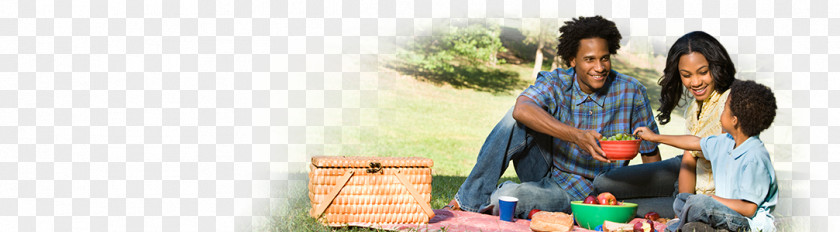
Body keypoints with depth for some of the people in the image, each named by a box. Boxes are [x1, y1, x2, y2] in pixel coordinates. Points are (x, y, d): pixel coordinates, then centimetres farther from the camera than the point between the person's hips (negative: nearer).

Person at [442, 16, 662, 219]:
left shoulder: (631, 91, -10)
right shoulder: (555, 82, -11)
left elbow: (651, 154, -4)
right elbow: (522, 110, -34)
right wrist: (576, 136, -48)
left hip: (582, 197, -2)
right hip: (546, 173, 2)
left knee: (505, 199, -31)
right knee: (515, 119, -25)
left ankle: (492, 199, 5)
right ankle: (470, 198, -17)